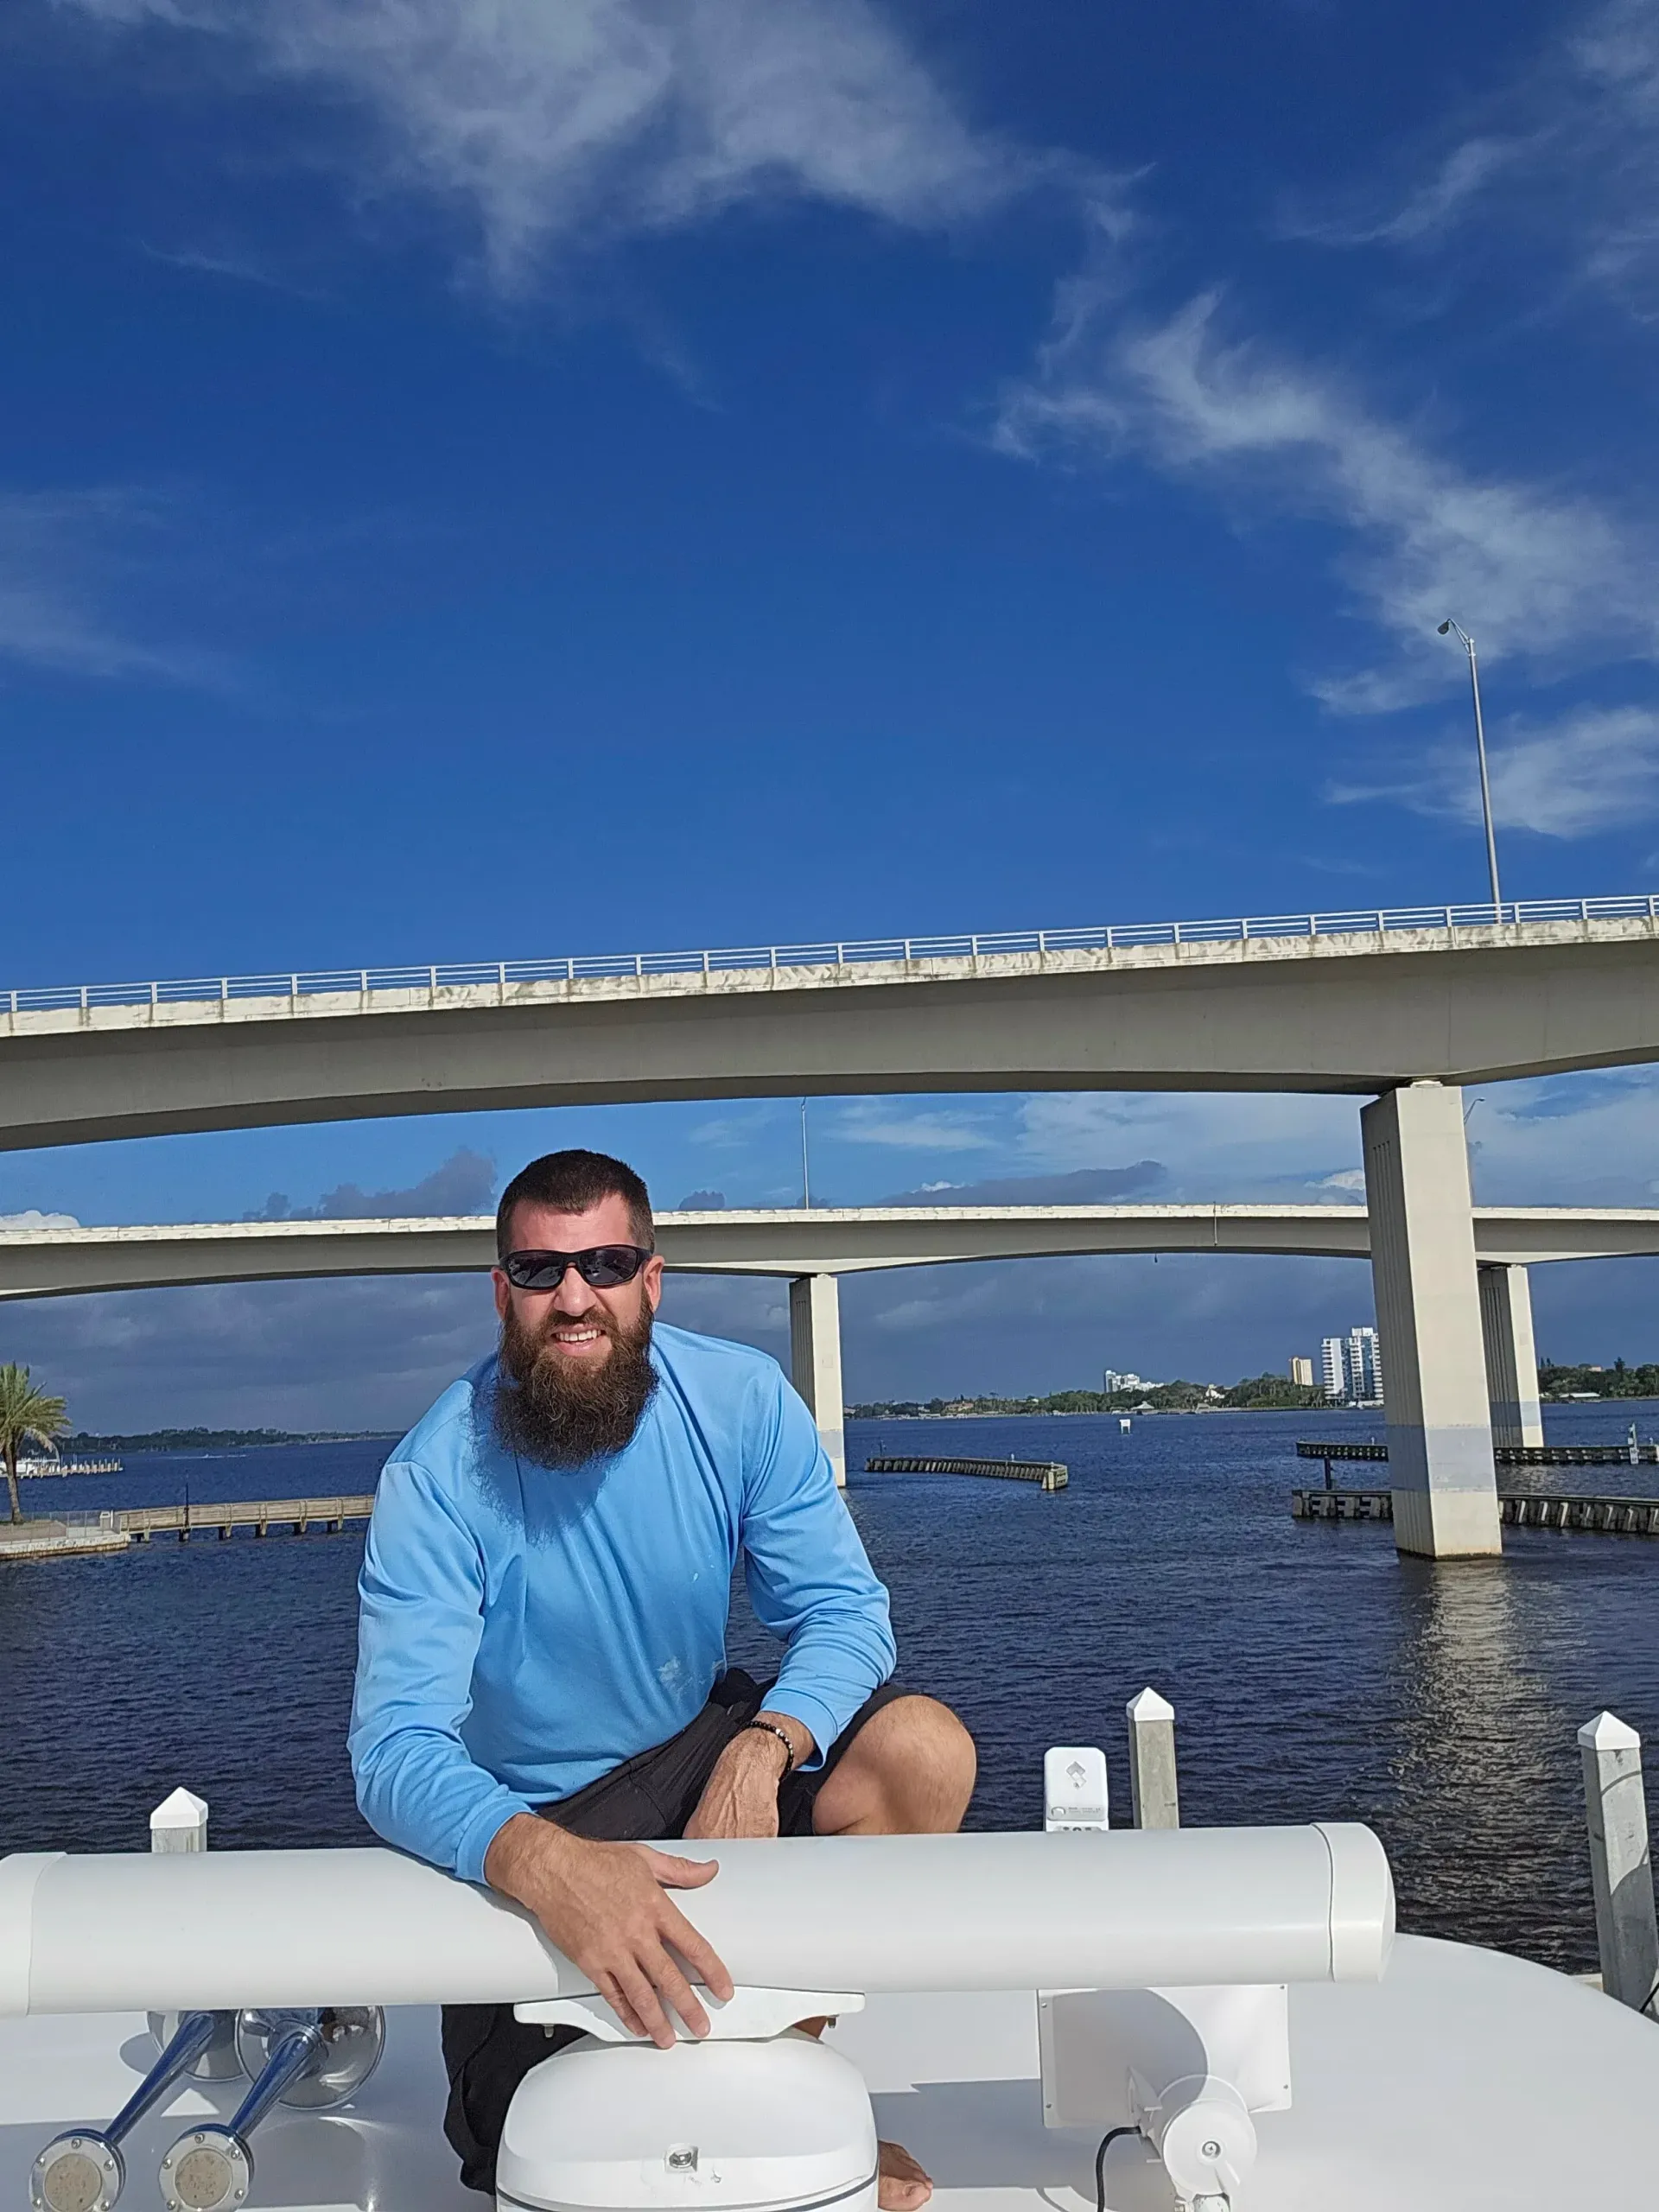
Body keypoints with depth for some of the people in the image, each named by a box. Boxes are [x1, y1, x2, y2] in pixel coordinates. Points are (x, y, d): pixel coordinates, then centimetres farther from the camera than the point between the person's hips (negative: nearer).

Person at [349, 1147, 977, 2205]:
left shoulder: (741, 1400, -15)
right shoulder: (438, 1476, -22)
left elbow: (845, 1611, -13)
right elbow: (396, 1749, -28)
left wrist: (761, 1749, -33)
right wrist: (544, 1862, -48)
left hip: (699, 1750, 3)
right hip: (523, 1827, -2)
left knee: (923, 1746, -22)